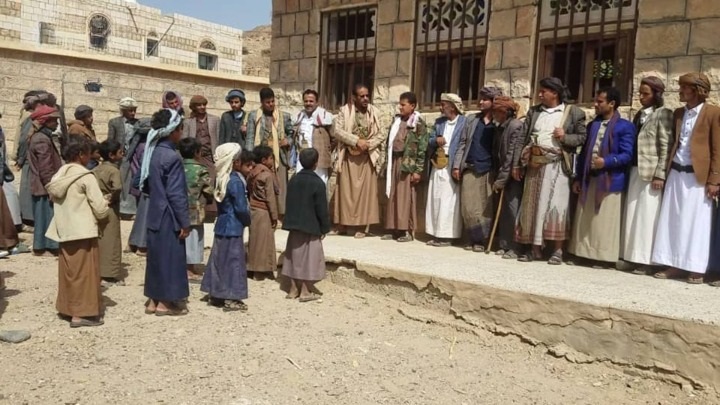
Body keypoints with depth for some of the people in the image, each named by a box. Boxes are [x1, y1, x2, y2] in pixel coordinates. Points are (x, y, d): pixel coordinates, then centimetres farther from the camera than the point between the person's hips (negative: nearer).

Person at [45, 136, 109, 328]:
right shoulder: (85, 176, -14)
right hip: (83, 232, -7)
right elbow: (100, 207, -16)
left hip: (64, 231, 7)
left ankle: (69, 307, 24)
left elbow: (55, 199, 13)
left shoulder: (59, 175, 8)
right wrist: (105, 210, 7)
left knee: (69, 271, 16)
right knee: (84, 272, 0)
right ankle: (82, 313, 4)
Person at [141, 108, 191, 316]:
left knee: (156, 255, 14)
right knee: (169, 256, 2)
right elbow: (176, 193, -20)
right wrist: (185, 222, -15)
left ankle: (153, 300, 22)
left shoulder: (152, 152, 6)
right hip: (169, 217, -8)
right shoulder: (172, 157, -19)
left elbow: (145, 184, 13)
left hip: (155, 214, 8)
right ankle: (165, 302, 11)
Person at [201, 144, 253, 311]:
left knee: (219, 260, 14)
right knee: (233, 261, -1)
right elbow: (241, 208, -21)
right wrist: (247, 220, -2)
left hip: (222, 225, 9)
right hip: (233, 228, -9)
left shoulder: (222, 179, 8)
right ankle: (230, 299, 5)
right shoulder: (236, 181, -19)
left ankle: (215, 294, 23)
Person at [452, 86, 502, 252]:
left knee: (486, 208, 0)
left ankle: (481, 239, 11)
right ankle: (474, 238, 13)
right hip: (469, 169, 3)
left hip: (488, 170, -3)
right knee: (468, 207, 1)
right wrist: (456, 165, 3)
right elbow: (462, 144, 12)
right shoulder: (471, 120, 12)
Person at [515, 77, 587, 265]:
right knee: (533, 206, 5)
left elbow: (583, 136, 1)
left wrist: (565, 137, -16)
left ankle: (557, 250, 1)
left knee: (556, 206, -6)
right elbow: (524, 138, 10)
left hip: (556, 165, -4)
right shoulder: (533, 112, 14)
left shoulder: (573, 112, 2)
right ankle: (535, 249, 12)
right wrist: (518, 164, 6)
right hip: (534, 164, 5)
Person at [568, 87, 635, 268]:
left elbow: (627, 155, -11)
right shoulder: (592, 124, 16)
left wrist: (606, 162, -25)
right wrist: (578, 177, 10)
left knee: (604, 221, -1)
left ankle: (603, 256, 8)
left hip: (610, 180, -6)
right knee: (585, 220, 8)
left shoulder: (625, 126, -4)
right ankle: (583, 253, 16)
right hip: (589, 179, 6)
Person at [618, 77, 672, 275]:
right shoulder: (639, 114, 17)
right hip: (636, 170, 7)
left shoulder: (663, 114, -4)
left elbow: (666, 146, -10)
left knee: (647, 216, -4)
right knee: (633, 215, 7)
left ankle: (647, 261, 3)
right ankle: (632, 257, 13)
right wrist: (630, 169, 7)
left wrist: (660, 175, -15)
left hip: (651, 172, -7)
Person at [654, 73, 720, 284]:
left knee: (695, 222, -1)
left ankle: (696, 269, 7)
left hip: (698, 176, -5)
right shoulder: (678, 113, 13)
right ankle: (674, 265, 13)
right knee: (673, 220, 6)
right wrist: (666, 170, 6)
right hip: (676, 173, 6)